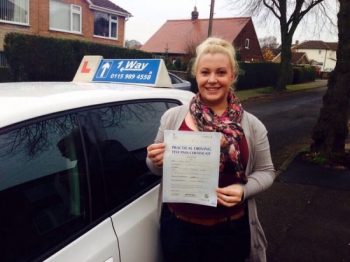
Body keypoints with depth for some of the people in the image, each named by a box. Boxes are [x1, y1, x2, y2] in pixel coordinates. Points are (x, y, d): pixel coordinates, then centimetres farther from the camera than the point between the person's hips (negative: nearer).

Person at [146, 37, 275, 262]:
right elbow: (158, 169, 6)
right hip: (178, 226, 1)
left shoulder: (251, 126, -5)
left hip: (230, 230, 0)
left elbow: (266, 171, 4)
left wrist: (244, 190, -15)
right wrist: (156, 161, -17)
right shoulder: (172, 117, -4)